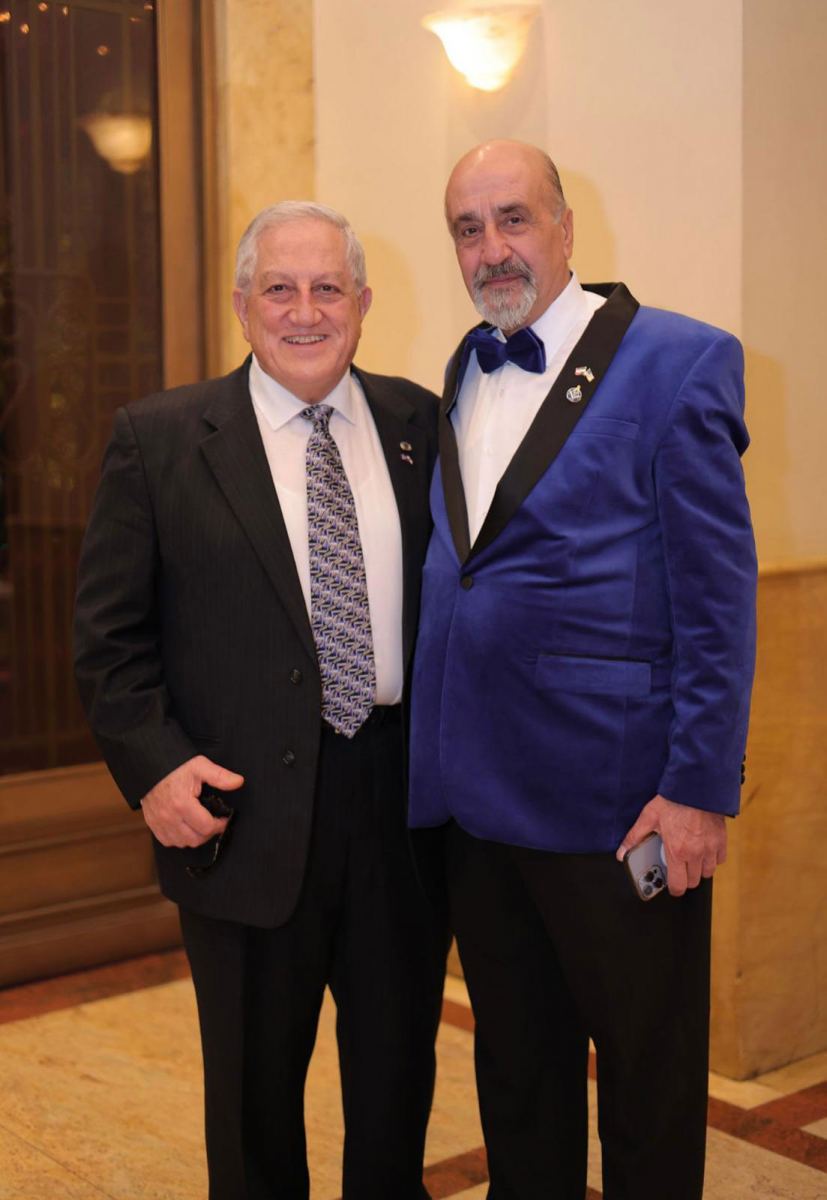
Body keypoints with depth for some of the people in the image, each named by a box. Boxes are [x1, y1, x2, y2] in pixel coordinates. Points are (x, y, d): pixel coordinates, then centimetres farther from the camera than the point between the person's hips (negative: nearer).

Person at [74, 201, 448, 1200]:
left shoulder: (420, 426, 5)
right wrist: (152, 762, -14)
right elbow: (110, 632, -2)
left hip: (408, 802, 2)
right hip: (247, 815, -2)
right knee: (255, 1091, 15)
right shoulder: (156, 439, -1)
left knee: (398, 1076, 18)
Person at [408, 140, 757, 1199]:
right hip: (476, 793, 6)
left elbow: (718, 596, -11)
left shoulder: (679, 363, -8)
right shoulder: (461, 375, 11)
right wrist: (434, 756, 6)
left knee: (648, 1073, 11)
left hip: (616, 796, -5)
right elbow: (456, 575, 13)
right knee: (516, 1069, 20)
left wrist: (699, 788, -15)